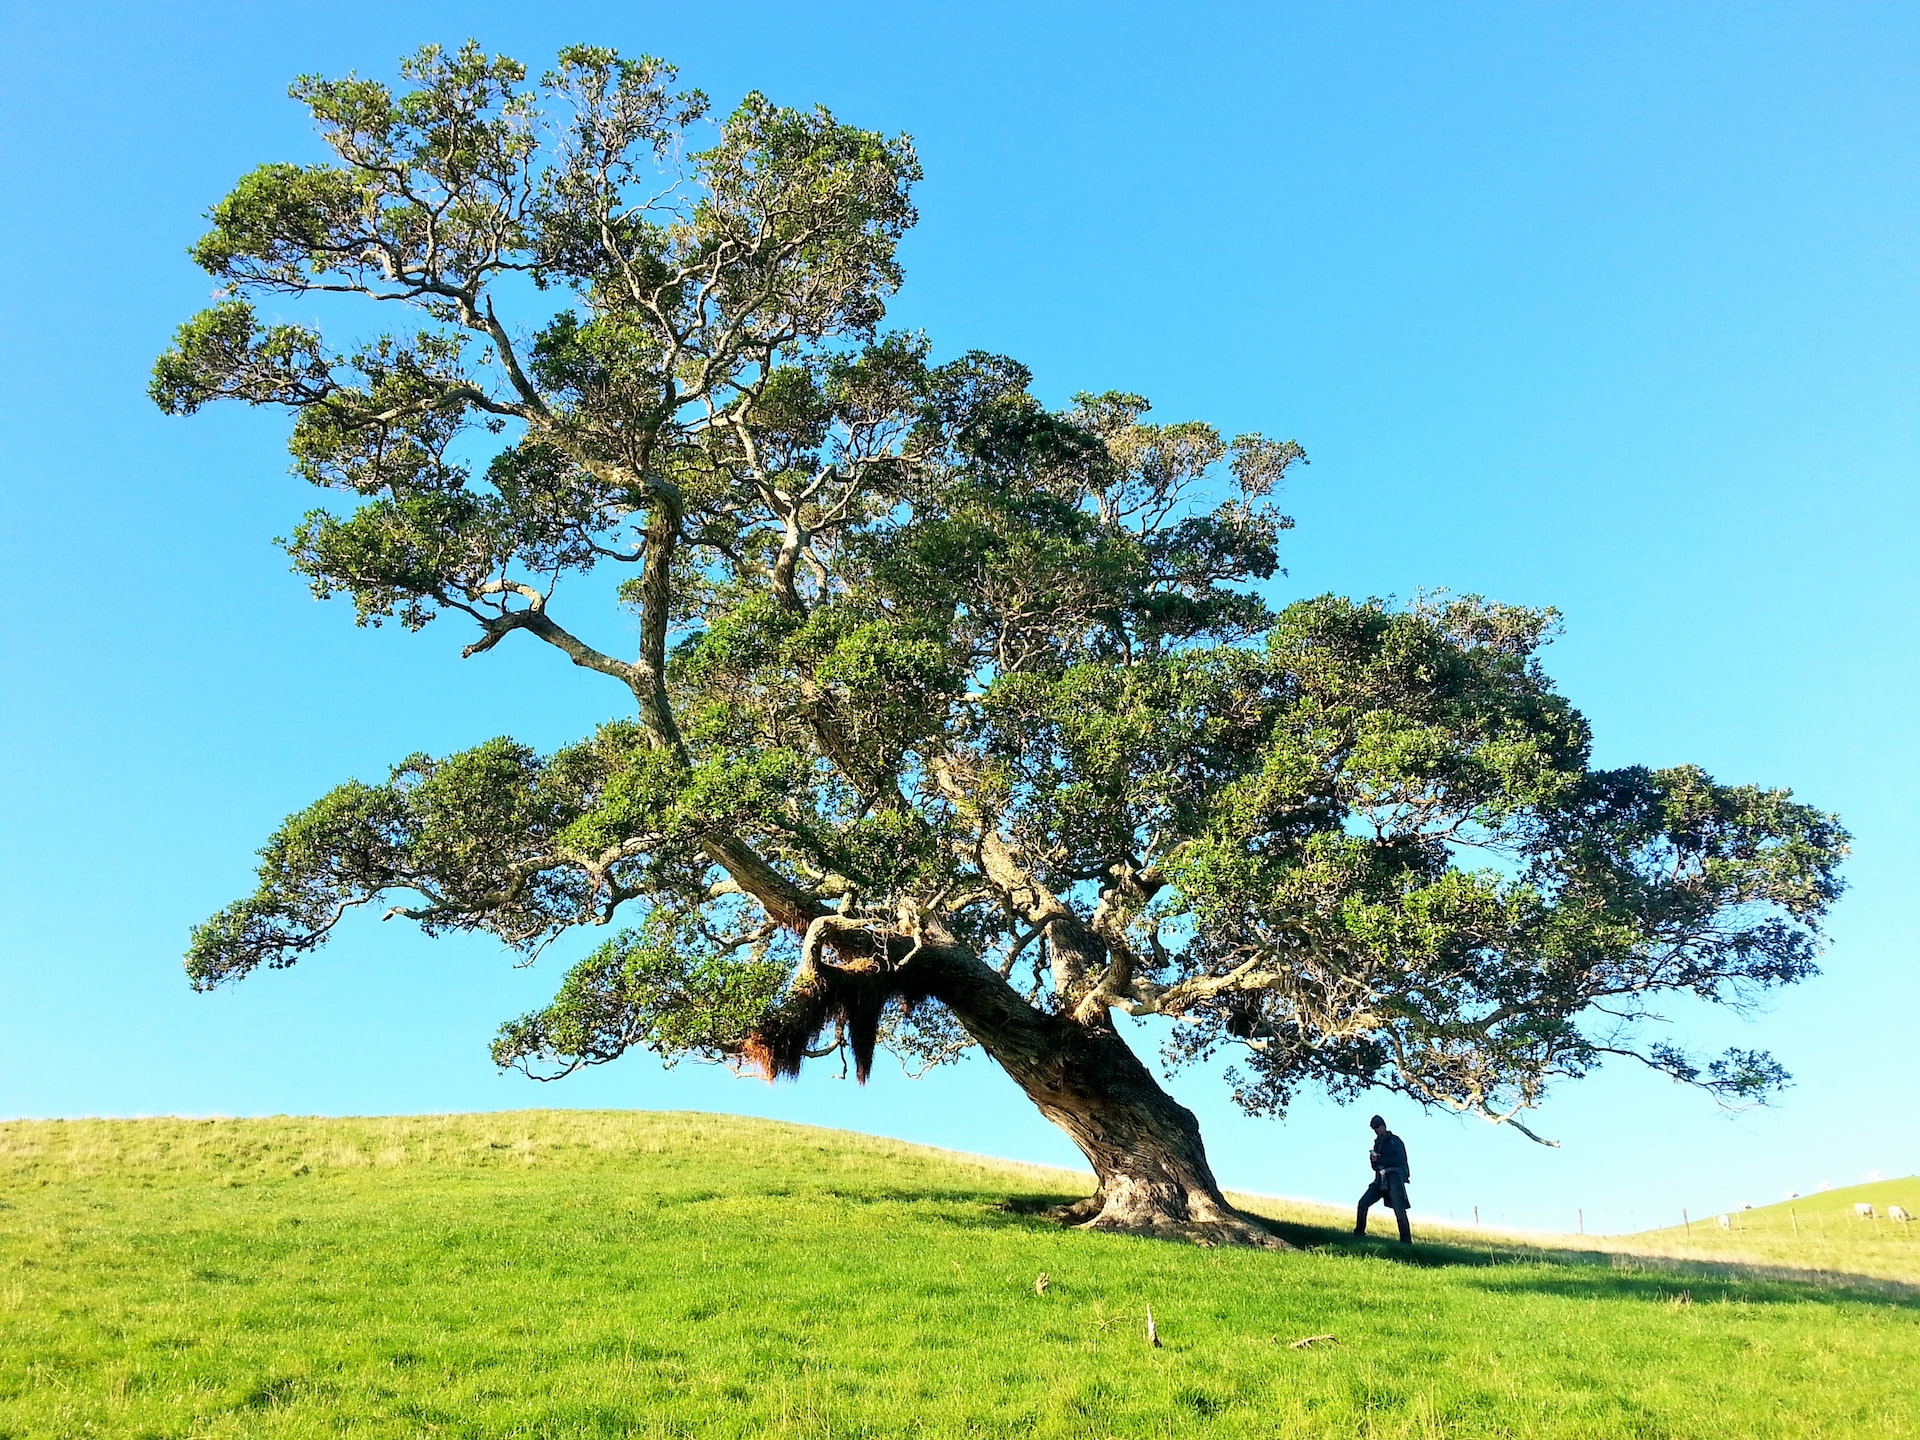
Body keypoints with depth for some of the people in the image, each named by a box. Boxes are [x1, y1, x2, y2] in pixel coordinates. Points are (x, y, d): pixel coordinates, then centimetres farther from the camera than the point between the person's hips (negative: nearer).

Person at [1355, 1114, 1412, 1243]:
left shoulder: (1395, 1141, -1)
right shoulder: (1378, 1142, 18)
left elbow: (1400, 1160, -13)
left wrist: (1379, 1159, -17)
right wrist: (1373, 1160, -6)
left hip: (1394, 1178, -6)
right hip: (1381, 1179, 6)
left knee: (1399, 1209, -14)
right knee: (1363, 1202, -4)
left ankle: (1406, 1239, -11)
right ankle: (1359, 1232, 4)